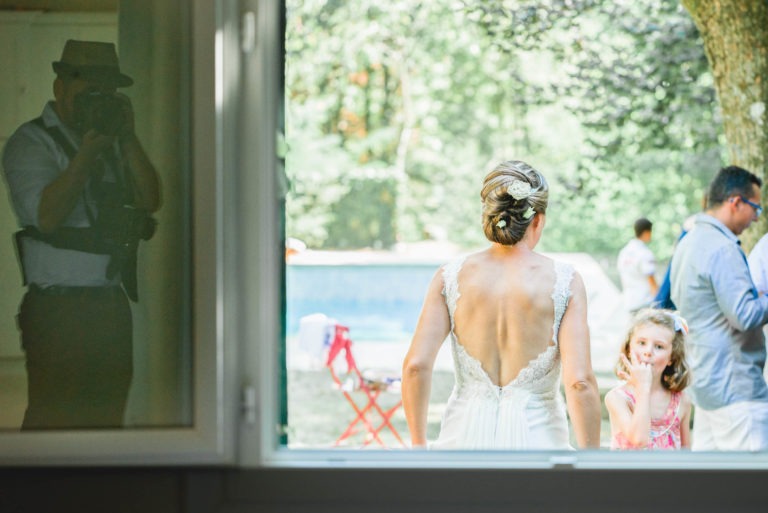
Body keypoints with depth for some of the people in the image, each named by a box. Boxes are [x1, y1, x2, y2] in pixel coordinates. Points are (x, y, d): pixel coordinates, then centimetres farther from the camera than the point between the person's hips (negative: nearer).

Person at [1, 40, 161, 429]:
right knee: (53, 418, -6)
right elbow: (46, 215, -18)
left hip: (112, 305, 6)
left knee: (108, 416, 9)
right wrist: (87, 152, -18)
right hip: (57, 308, -6)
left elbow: (150, 200, 3)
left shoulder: (113, 139, 14)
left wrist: (127, 140, -6)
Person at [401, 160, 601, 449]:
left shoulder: (450, 277, 0)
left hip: (466, 436, 2)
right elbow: (579, 382, -11)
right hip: (536, 437, -2)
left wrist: (418, 444, 7)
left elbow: (415, 366, -5)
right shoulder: (564, 281, -5)